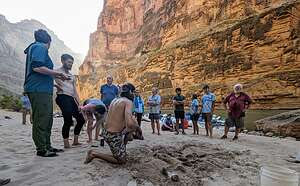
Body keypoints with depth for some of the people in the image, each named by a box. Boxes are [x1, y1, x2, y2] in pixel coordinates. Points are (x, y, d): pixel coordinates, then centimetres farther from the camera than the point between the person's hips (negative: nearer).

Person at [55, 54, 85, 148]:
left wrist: (79, 104, 11)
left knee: (81, 119, 8)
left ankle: (75, 141, 20)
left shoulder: (72, 76, 26)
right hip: (63, 97, -8)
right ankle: (66, 143, -6)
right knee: (68, 121, -17)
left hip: (71, 99, 8)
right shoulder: (58, 72, 7)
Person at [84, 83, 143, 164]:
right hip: (113, 136, -9)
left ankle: (122, 150, 25)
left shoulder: (115, 100, 8)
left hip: (106, 132, 9)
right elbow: (129, 123, -30)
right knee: (121, 161, 7)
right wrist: (137, 127, -8)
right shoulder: (128, 102, -17)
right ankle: (94, 154, 2)